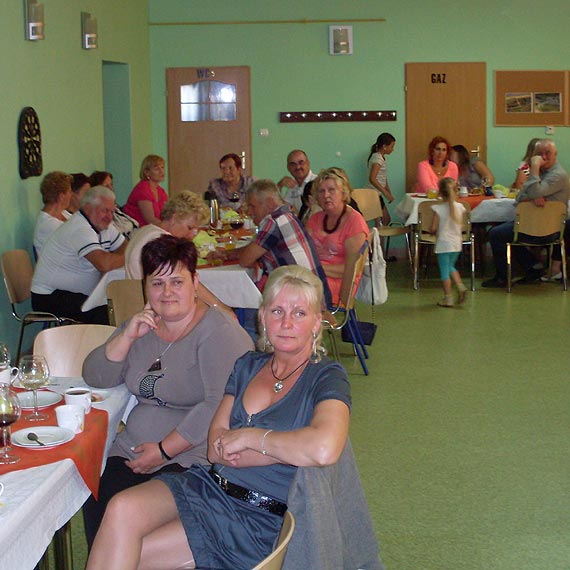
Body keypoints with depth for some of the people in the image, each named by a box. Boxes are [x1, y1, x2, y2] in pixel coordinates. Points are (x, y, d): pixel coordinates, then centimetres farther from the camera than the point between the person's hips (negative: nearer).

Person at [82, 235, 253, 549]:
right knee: (97, 507, -20)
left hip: (194, 454, -6)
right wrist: (128, 336, -4)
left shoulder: (218, 331, -8)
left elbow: (219, 405, -18)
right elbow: (95, 378, 11)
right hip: (132, 448, 6)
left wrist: (164, 450, -16)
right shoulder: (142, 325, 15)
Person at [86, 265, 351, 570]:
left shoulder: (327, 377, -6)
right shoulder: (249, 365, 13)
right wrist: (285, 449, -12)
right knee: (122, 509, -22)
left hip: (260, 519, -5)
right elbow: (215, 449, 4)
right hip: (210, 484, 6)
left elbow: (324, 450, -29)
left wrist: (249, 436, -14)